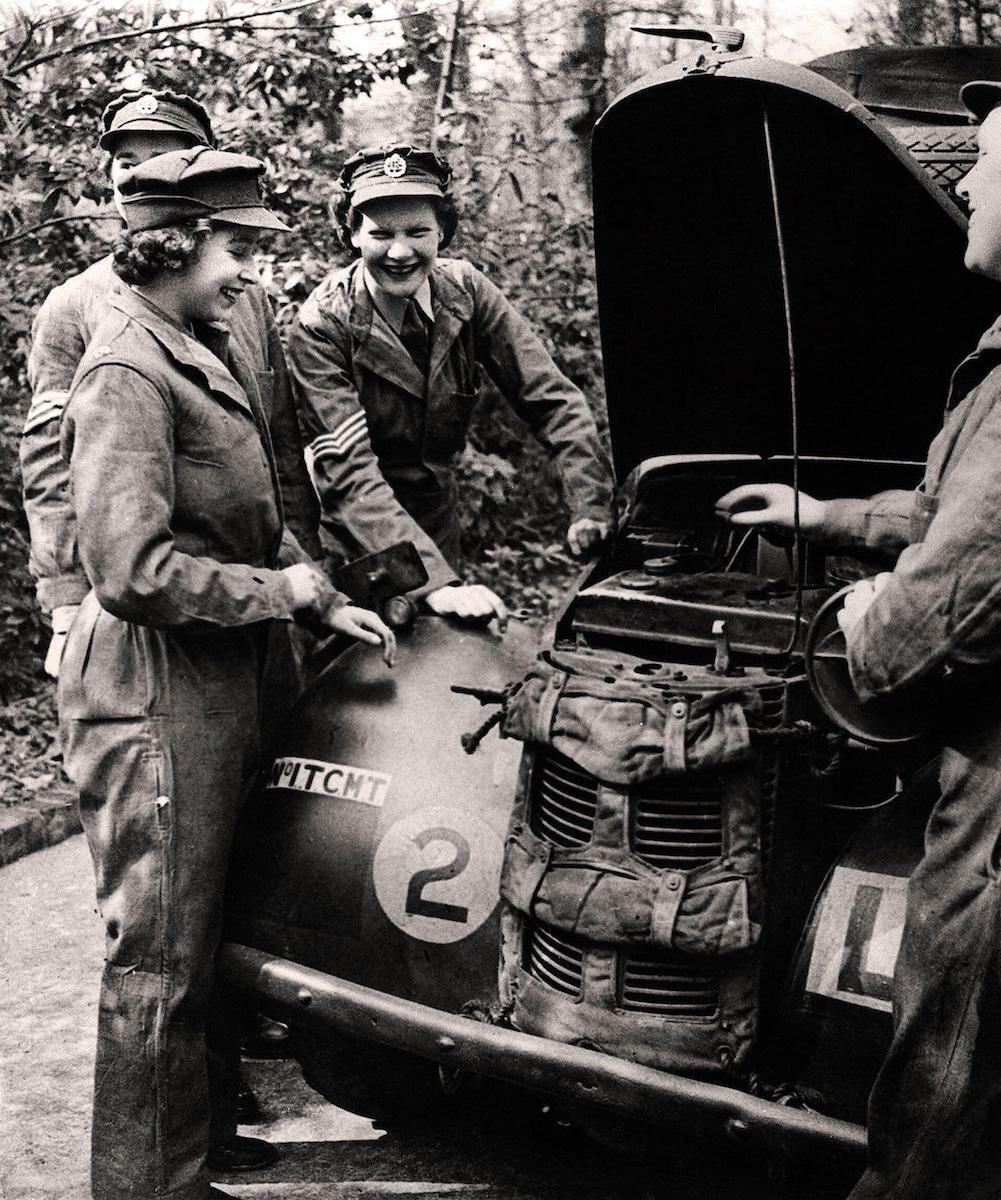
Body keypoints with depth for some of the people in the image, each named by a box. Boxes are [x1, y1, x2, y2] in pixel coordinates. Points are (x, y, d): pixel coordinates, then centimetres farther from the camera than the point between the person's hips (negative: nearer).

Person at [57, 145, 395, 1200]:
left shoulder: (194, 356, 16)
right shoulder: (128, 373, -16)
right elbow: (136, 571, -25)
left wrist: (320, 602, 10)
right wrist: (295, 590, -16)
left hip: (212, 687, 10)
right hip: (154, 693, -10)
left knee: (201, 939, 20)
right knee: (157, 960, 0)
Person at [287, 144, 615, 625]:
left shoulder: (465, 291, -10)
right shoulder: (322, 326, -22)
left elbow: (553, 399, -11)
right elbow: (349, 475, -31)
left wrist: (592, 511, -27)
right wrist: (435, 582, -43)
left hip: (438, 516, 4)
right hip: (350, 533, -4)